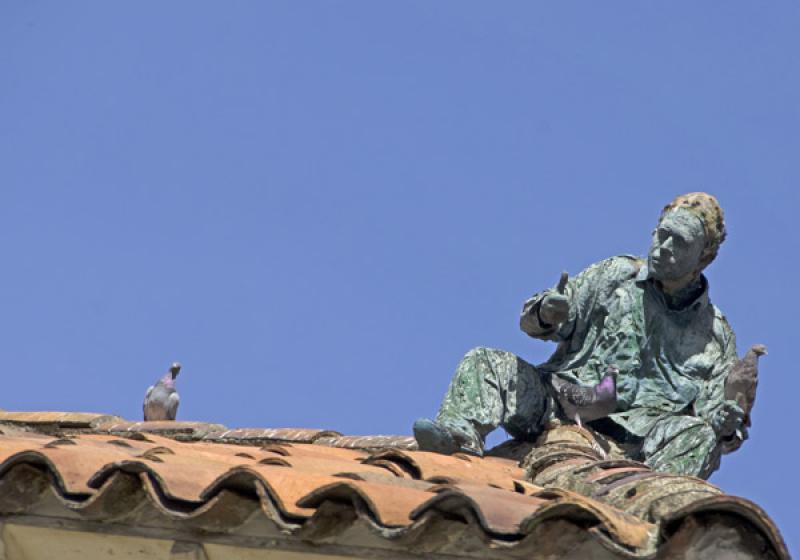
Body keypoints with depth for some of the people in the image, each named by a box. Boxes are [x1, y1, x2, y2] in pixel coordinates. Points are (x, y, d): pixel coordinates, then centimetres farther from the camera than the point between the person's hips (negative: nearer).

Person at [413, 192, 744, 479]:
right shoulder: (615, 276, 18)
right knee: (483, 362, -16)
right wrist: (545, 315, -10)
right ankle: (461, 433, -44)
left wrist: (728, 425, -17)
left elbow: (717, 402, 9)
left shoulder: (714, 334, 16)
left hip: (638, 429, -2)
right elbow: (531, 322, 15)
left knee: (700, 437, -32)